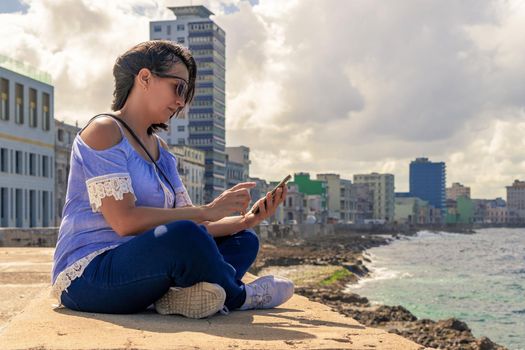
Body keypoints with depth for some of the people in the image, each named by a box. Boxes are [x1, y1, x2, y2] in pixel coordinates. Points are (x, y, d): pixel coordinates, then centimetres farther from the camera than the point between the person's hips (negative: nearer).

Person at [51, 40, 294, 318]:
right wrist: (207, 211, -17)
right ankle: (239, 297, -4)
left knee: (244, 241, 8)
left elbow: (186, 219, 9)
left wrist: (246, 220, -5)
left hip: (139, 265, 9)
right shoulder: (103, 131, -9)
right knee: (184, 235, -34)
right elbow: (124, 221, -21)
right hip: (87, 278, -9)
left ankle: (182, 294, -22)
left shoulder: (160, 150, 17)